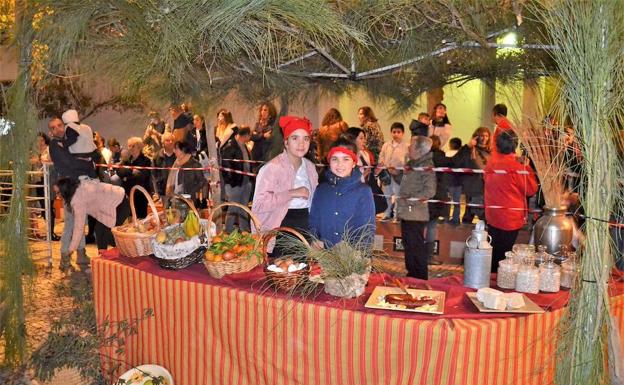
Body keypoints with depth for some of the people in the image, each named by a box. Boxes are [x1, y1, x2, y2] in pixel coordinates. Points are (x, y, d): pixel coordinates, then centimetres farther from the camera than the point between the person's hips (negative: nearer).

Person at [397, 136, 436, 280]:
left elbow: (429, 191, -23)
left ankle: (420, 278, 10)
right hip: (407, 212, 9)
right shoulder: (412, 164, 13)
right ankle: (411, 275, 30)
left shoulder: (426, 166, -13)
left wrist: (411, 199, -18)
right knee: (408, 245, 17)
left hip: (416, 213, -9)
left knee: (416, 246, -1)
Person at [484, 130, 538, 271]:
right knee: (503, 255, 5)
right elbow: (531, 189, -9)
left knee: (494, 251, 18)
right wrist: (527, 168, -3)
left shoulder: (491, 162, -2)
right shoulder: (516, 167, -20)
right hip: (510, 219, -6)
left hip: (492, 216, 6)